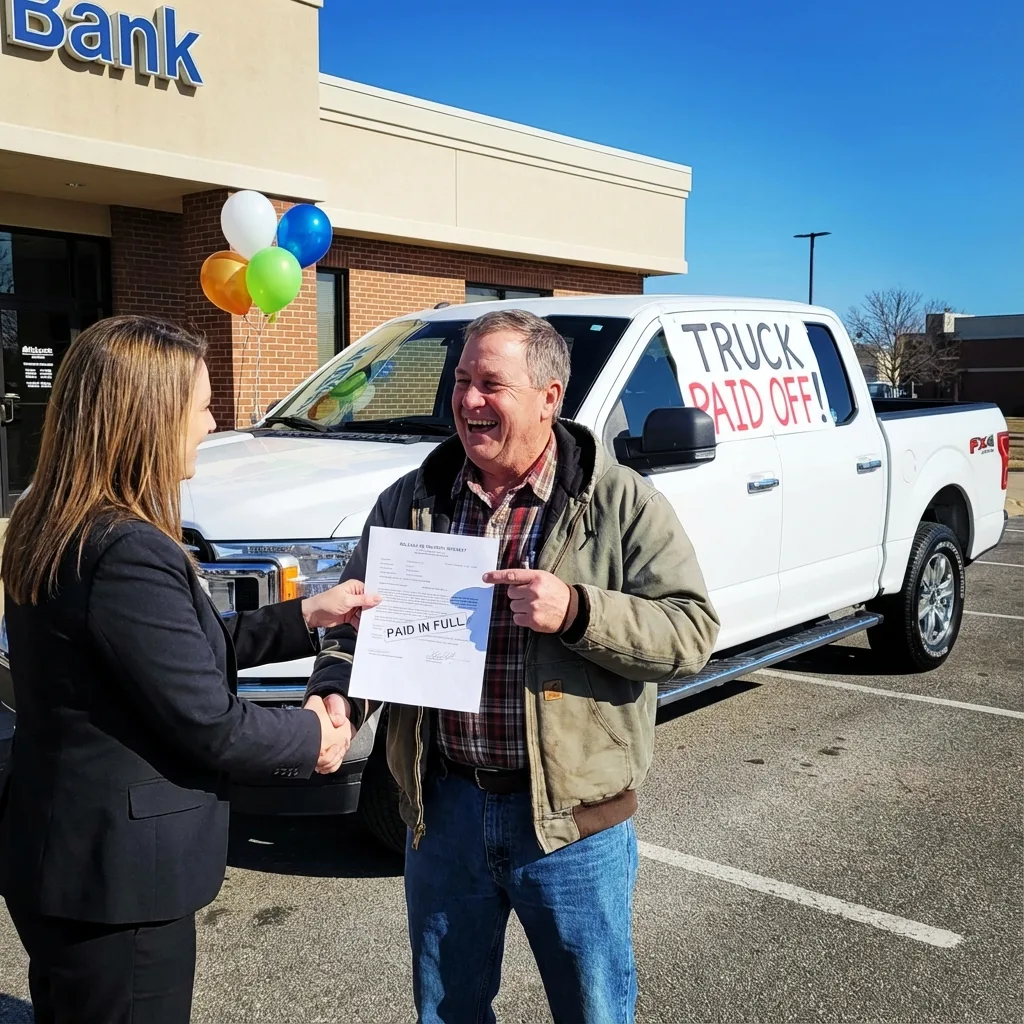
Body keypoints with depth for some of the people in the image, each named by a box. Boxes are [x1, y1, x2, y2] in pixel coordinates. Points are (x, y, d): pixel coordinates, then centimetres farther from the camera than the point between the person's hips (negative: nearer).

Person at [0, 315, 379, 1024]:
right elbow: (210, 727, -22)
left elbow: (190, 650, 10)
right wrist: (311, 738, -5)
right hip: (117, 878, -9)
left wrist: (306, 617, 8)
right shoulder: (129, 556, -27)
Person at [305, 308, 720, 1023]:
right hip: (443, 809, 3)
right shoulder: (410, 501, 2)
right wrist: (336, 694, -12)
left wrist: (576, 611, -25)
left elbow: (693, 630, -12)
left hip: (572, 819, -3)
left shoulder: (620, 502, -8)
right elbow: (359, 617, 8)